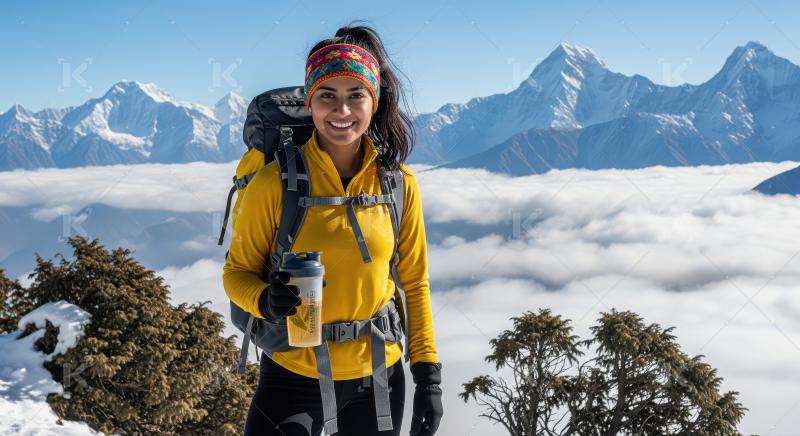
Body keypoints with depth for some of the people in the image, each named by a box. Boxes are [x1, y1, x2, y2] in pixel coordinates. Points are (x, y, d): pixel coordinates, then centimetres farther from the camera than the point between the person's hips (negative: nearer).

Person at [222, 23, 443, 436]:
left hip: (378, 379, 3)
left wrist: (428, 375, 1)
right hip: (294, 376, -2)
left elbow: (414, 283, 4)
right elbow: (237, 271, -2)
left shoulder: (400, 184, -4)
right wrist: (267, 301, -24)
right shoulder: (274, 182, -12)